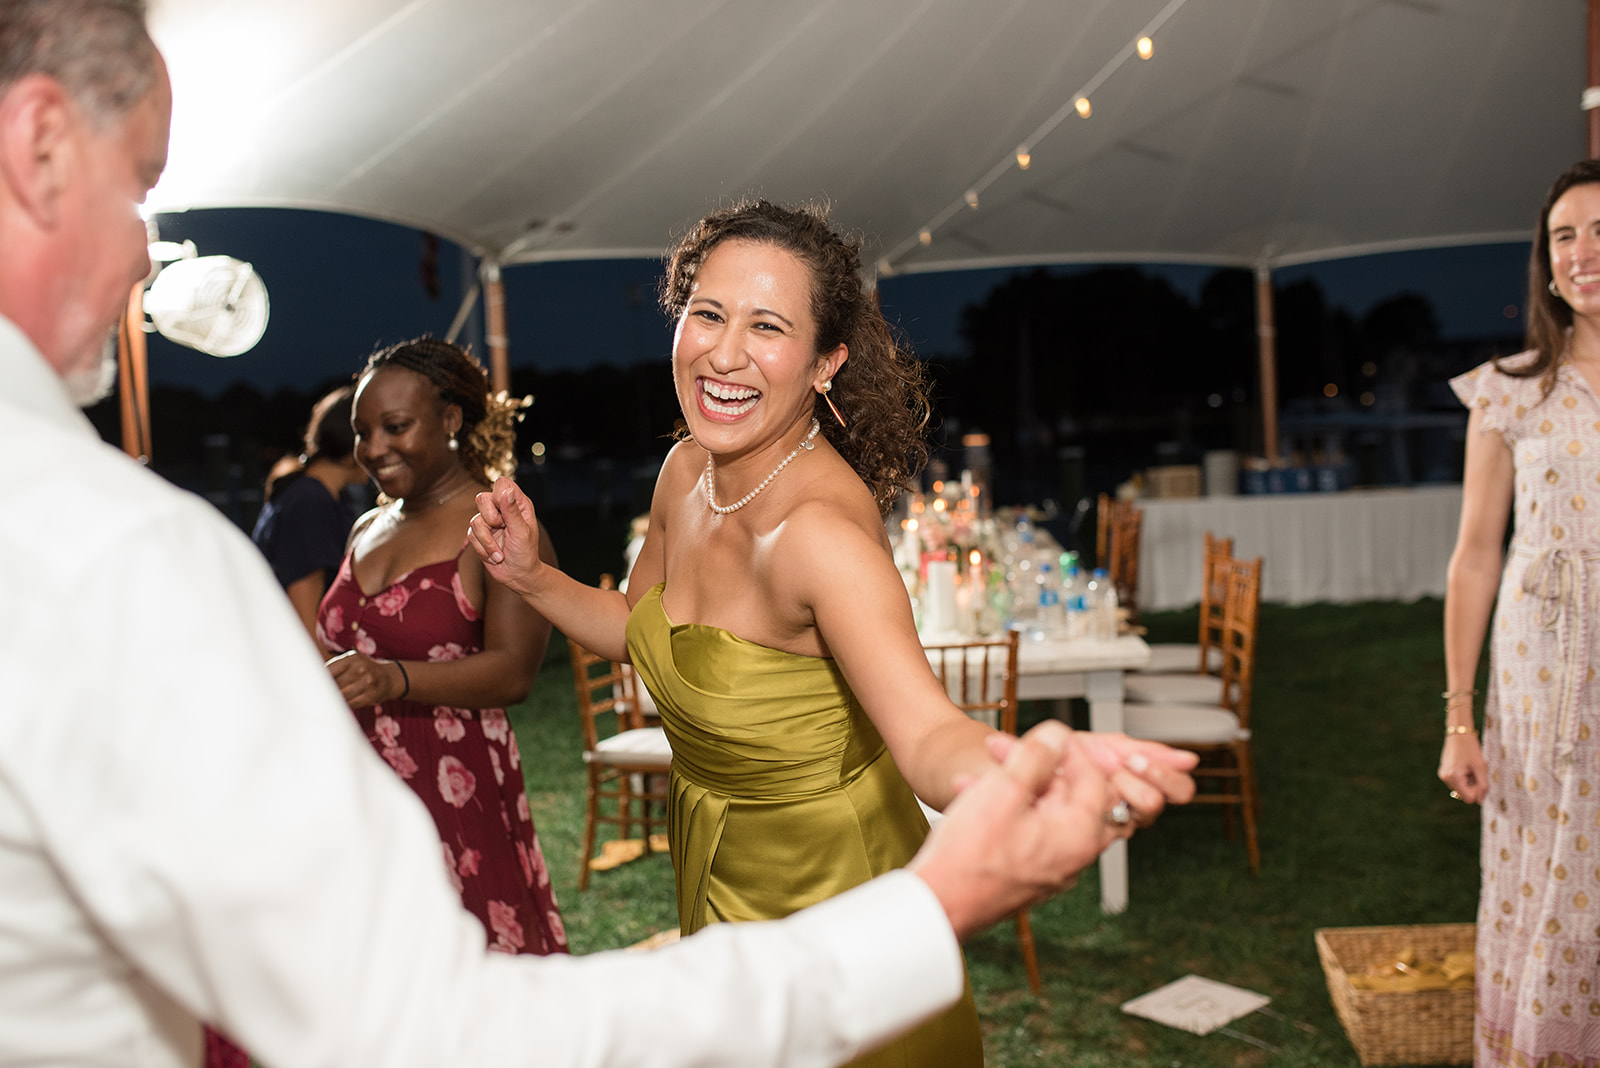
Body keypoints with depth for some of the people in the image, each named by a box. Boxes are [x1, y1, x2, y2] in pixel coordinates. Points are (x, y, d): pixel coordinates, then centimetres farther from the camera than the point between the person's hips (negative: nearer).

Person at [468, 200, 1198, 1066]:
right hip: (715, 875, 7)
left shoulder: (821, 529, -32)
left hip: (828, 892, -7)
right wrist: (531, 577, -5)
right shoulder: (687, 471, -8)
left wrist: (1022, 779, -66)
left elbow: (930, 735, -45)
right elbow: (639, 630, 10)